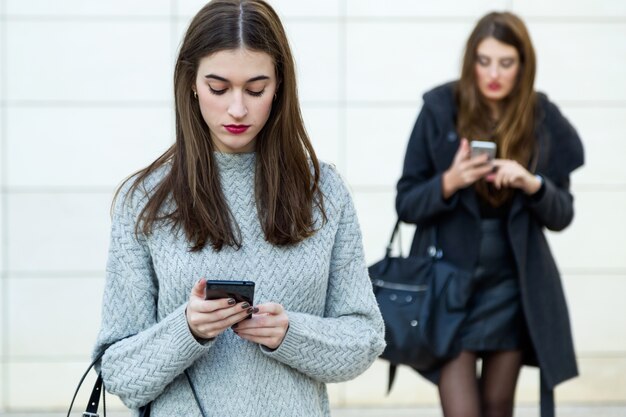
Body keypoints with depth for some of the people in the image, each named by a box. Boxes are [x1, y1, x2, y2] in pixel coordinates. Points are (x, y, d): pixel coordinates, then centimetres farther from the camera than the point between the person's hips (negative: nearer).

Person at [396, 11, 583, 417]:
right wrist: (448, 183, -23)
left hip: (513, 286, 2)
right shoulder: (440, 111, -8)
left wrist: (532, 185, -19)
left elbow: (562, 214, 2)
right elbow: (406, 204, -3)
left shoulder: (544, 120, -3)